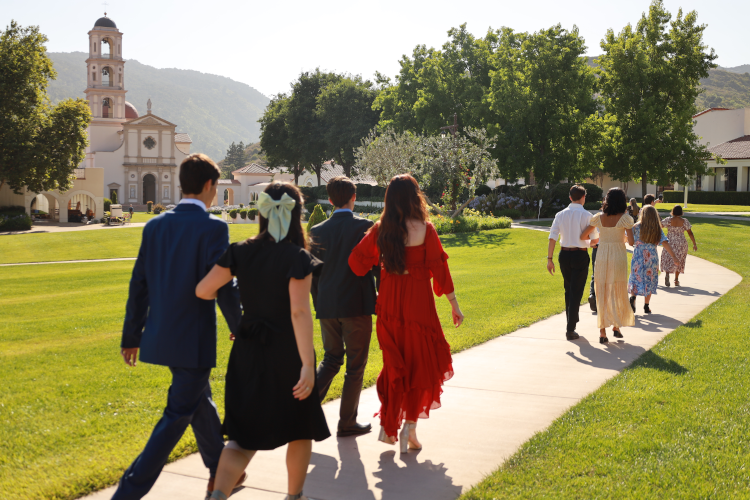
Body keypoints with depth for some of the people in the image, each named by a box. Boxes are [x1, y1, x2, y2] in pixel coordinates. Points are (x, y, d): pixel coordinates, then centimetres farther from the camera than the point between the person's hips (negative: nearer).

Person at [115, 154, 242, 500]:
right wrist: (239, 327, 1)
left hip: (161, 337, 7)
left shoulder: (155, 226, 4)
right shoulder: (213, 228, -14)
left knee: (200, 400, 23)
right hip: (194, 339, -7)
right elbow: (223, 287, -16)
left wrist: (131, 336, 13)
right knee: (177, 416, 2)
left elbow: (139, 285, 7)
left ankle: (220, 471, 39)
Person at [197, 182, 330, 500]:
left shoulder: (241, 252, -2)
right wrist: (307, 365, -23)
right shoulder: (297, 257, -14)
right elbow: (299, 312, -22)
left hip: (248, 354, 4)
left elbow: (202, 290, -3)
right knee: (301, 430, 20)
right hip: (287, 355, -4)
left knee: (244, 436, 11)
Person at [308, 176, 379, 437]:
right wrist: (380, 295, 6)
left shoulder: (318, 231, 4)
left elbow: (312, 273, 9)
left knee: (331, 359, 20)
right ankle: (347, 422, 14)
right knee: (355, 365, 7)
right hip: (357, 305, -4)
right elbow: (376, 264, -7)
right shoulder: (365, 227, -8)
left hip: (327, 307, 4)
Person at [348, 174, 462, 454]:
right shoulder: (424, 229, -10)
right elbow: (438, 268, -9)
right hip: (417, 302, -4)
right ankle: (410, 428, 7)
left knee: (394, 362, 17)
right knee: (420, 364, 9)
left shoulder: (380, 229, 0)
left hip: (389, 302, 4)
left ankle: (388, 425, 19)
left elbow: (357, 260, 1)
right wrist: (454, 304, -2)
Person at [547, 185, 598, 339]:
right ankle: (570, 329, 1)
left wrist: (550, 259, 1)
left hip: (564, 255, 4)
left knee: (568, 290, 20)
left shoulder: (560, 215, 1)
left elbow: (552, 238, -3)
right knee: (576, 292, 2)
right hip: (580, 255, -4)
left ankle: (571, 322, 35)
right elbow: (594, 240, -10)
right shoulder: (586, 215, -9)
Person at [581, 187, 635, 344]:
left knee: (602, 294, 6)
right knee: (618, 293, 15)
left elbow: (583, 236, 2)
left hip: (601, 256, 2)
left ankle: (602, 332, 4)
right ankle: (616, 326, 23)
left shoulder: (598, 217, -1)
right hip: (618, 256, -2)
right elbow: (631, 241, -10)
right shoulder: (625, 218, -8)